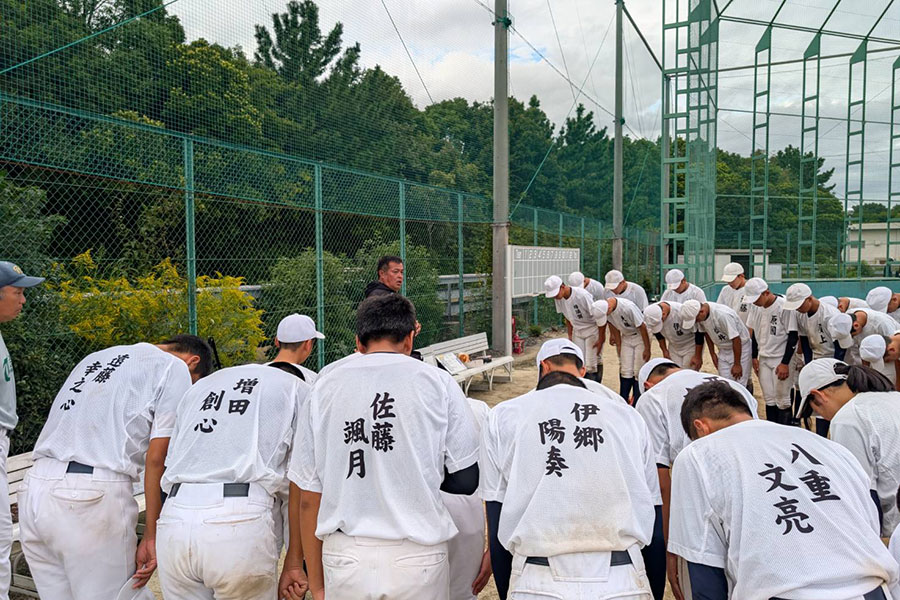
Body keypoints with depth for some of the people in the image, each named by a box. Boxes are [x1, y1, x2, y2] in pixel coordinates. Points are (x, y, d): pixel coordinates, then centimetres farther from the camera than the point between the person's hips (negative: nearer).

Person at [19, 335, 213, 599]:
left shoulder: (96, 358, 26)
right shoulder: (176, 369, 4)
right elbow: (156, 458, -4)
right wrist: (150, 536, 0)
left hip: (34, 488, 7)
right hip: (97, 493, -7)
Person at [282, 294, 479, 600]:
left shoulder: (324, 386, 2)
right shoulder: (437, 381, -3)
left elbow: (307, 497, 3)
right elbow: (466, 480, -3)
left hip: (344, 560, 2)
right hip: (417, 558, -1)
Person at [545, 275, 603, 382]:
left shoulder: (582, 295, -28)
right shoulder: (559, 299, -8)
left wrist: (601, 339, -17)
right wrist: (570, 336, 12)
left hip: (593, 330, -6)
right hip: (577, 332, 6)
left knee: (590, 366, -8)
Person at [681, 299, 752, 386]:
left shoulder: (723, 314, -33)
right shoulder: (700, 316, -12)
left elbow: (736, 339, -26)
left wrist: (737, 364, -19)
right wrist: (712, 353, 14)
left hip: (740, 348, -6)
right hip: (723, 350, 6)